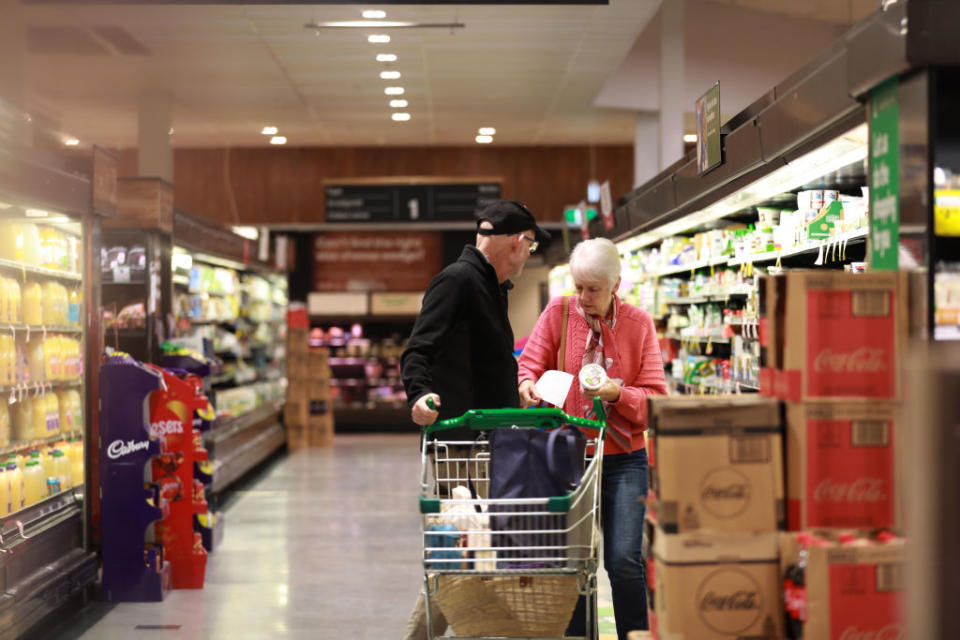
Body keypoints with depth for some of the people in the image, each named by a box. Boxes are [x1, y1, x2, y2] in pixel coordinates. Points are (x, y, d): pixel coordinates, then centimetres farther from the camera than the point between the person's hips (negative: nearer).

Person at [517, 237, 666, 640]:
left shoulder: (639, 324, 2)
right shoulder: (558, 314, 3)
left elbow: (656, 397, 0)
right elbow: (529, 365, 2)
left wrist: (618, 394, -18)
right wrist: (527, 385, -21)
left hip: (624, 460, -1)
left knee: (624, 560, -8)